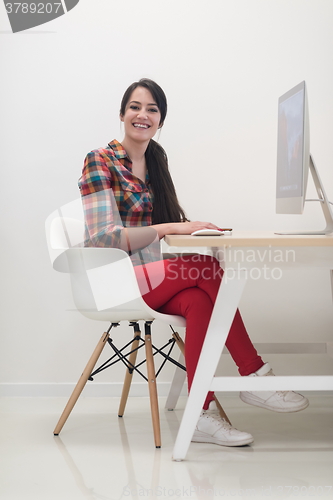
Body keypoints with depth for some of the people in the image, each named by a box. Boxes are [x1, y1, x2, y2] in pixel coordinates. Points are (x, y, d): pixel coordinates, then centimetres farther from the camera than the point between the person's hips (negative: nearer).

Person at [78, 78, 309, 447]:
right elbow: (105, 237, -17)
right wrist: (173, 227, -25)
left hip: (148, 275, 6)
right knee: (207, 267, -27)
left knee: (200, 301, -29)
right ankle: (255, 376, -19)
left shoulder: (156, 161, 16)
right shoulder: (99, 162, -7)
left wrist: (186, 227, -4)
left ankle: (202, 415, -28)